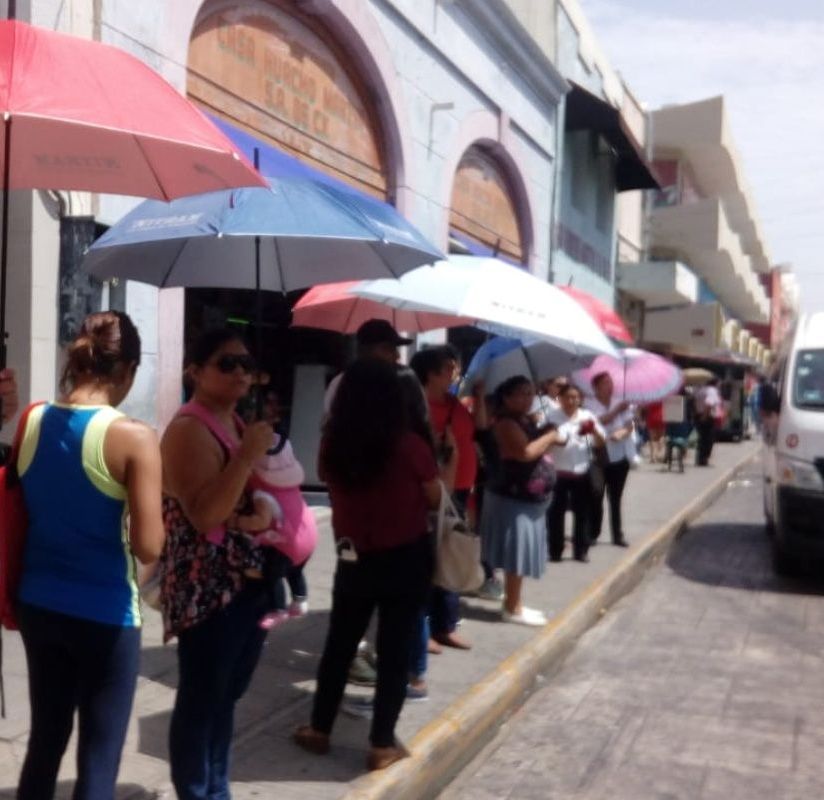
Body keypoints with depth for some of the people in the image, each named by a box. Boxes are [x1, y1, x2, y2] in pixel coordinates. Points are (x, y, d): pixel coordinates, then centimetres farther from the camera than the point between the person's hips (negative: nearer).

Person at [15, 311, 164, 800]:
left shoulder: (30, 423, -1)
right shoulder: (134, 438, -18)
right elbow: (148, 548, -19)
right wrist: (151, 502, -2)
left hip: (38, 604, 6)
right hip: (105, 614, -6)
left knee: (45, 741, 21)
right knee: (99, 758, 8)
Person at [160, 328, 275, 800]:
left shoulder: (238, 423, 13)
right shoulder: (189, 430, -15)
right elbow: (205, 515, -26)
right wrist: (247, 456, -27)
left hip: (249, 583, 9)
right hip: (207, 590, -9)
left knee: (229, 694, 18)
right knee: (201, 697, 2)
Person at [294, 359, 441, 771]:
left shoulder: (332, 444, -8)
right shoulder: (409, 445, -17)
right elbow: (435, 498, -4)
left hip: (353, 557, 3)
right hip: (406, 559, -3)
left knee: (339, 643, 17)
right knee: (394, 650, 7)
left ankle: (319, 729, 28)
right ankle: (382, 745, 14)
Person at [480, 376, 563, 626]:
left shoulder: (527, 421, 14)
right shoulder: (506, 422, -16)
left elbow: (538, 452, 22)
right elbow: (525, 452, -28)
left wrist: (551, 439, 4)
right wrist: (551, 436, -16)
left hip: (529, 497, 10)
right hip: (513, 497, -10)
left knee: (521, 554, 15)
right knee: (517, 553, -5)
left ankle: (513, 603, 24)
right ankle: (513, 608, 4)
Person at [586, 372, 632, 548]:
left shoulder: (622, 402, 3)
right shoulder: (590, 405, -7)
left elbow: (629, 426, -1)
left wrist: (621, 433, -23)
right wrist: (616, 410, -28)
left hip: (619, 457, 3)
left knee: (615, 498, 11)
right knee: (596, 495, -7)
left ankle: (618, 534, 18)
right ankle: (592, 534, 4)